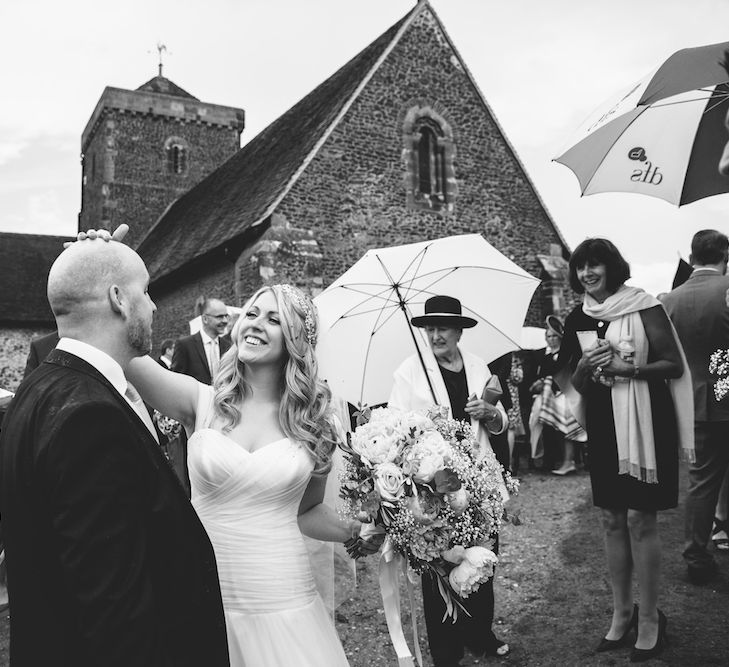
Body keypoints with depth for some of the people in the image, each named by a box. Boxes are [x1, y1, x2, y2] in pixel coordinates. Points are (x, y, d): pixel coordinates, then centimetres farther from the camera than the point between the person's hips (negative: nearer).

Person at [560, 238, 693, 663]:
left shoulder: (643, 307, -6)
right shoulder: (578, 320, 8)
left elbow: (674, 365, -9)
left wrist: (627, 368, -19)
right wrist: (585, 366, -8)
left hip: (644, 422, -5)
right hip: (603, 426, 5)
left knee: (640, 518, -3)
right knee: (612, 520, 10)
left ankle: (650, 619, 12)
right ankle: (622, 613, 24)